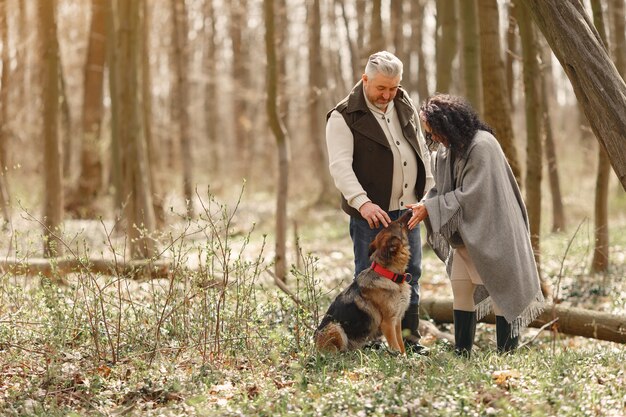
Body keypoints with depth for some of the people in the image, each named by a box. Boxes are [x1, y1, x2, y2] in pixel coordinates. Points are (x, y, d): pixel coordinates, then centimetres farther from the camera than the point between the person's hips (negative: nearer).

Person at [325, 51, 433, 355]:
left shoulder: (404, 106, 10)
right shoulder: (344, 117, -10)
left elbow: (422, 150, 19)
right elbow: (340, 165, -20)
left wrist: (429, 191, 12)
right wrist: (361, 201, -33)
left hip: (407, 206, 6)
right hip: (371, 211, -6)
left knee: (411, 272, 9)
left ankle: (409, 336, 18)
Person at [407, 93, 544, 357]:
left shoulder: (482, 146, -21)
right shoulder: (446, 150, 5)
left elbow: (470, 194, -23)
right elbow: (442, 187, 10)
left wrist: (431, 208, -21)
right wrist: (423, 206, -9)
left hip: (490, 233, -8)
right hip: (465, 234, 8)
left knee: (501, 291, -1)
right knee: (461, 288, 6)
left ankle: (507, 354, 6)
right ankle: (462, 353, 12)